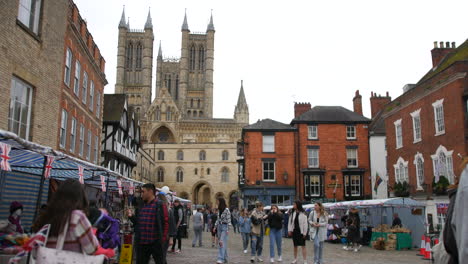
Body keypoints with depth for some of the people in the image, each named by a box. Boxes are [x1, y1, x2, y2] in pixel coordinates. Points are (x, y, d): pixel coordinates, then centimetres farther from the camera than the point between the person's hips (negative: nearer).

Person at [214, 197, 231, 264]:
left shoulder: (226, 210, -13)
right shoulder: (219, 210, 10)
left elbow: (228, 220, -14)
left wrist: (227, 229, -16)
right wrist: (215, 226, 13)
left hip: (224, 227, -8)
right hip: (219, 226, 8)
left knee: (222, 242, -14)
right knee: (220, 243, 9)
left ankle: (221, 259, -17)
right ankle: (225, 258, 18)